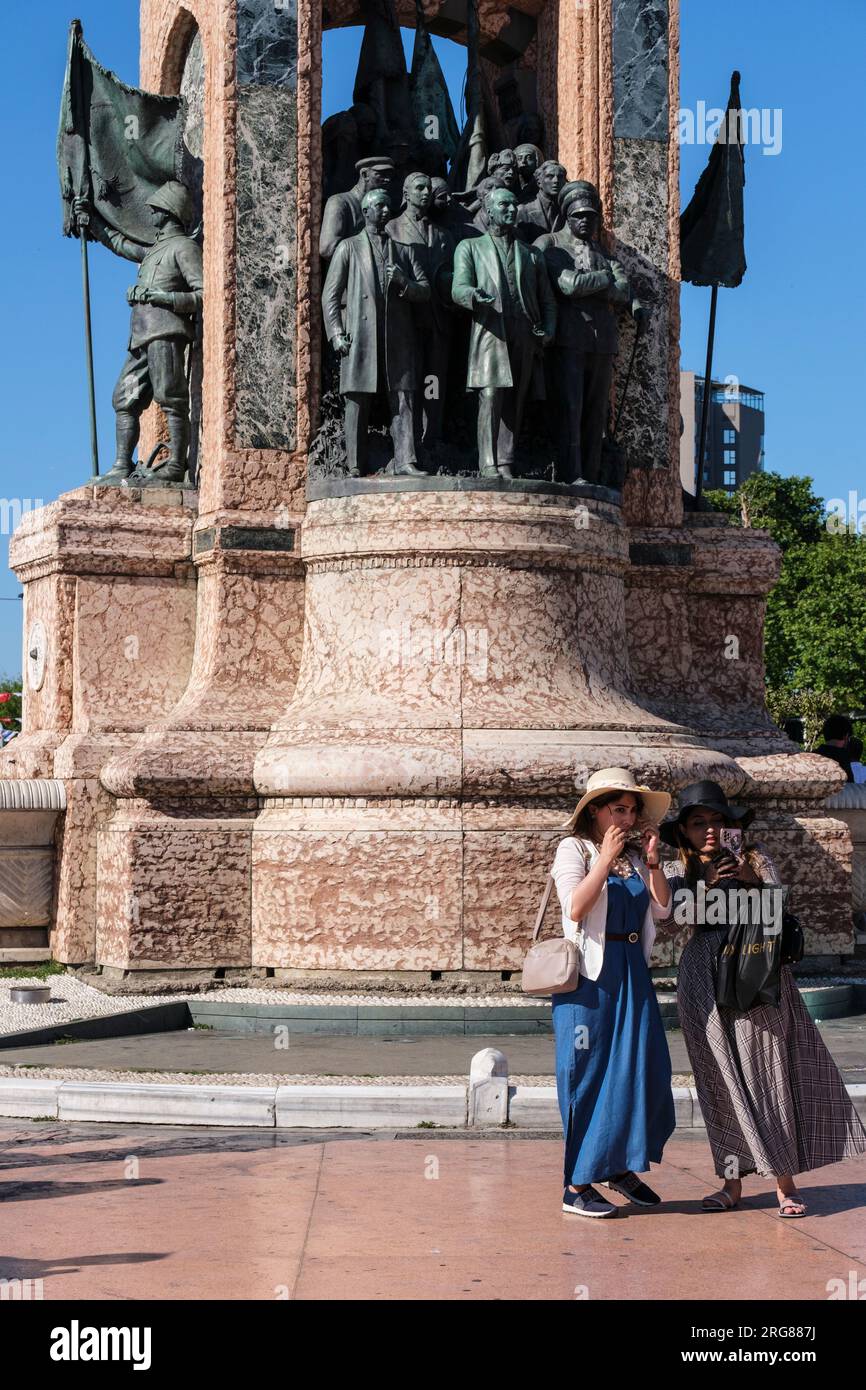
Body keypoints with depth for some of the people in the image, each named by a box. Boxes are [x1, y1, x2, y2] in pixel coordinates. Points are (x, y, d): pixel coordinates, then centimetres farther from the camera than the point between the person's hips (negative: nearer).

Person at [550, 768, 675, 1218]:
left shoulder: (634, 855, 14)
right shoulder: (574, 849, -3)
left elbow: (662, 908, 8)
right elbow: (574, 908, -17)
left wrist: (653, 863, -3)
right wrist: (606, 859, -18)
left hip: (632, 973, 6)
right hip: (591, 974, -6)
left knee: (641, 1070, 6)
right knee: (589, 1075, -4)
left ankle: (620, 1165, 23)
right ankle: (577, 1185, 2)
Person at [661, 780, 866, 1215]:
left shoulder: (752, 857, 9)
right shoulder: (678, 871, 11)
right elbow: (673, 916, -4)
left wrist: (753, 881, -16)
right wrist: (707, 888, -17)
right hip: (705, 979, 1)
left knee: (769, 1072, -6)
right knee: (723, 1078, 1)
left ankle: (785, 1181, -5)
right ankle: (733, 1182, 4)